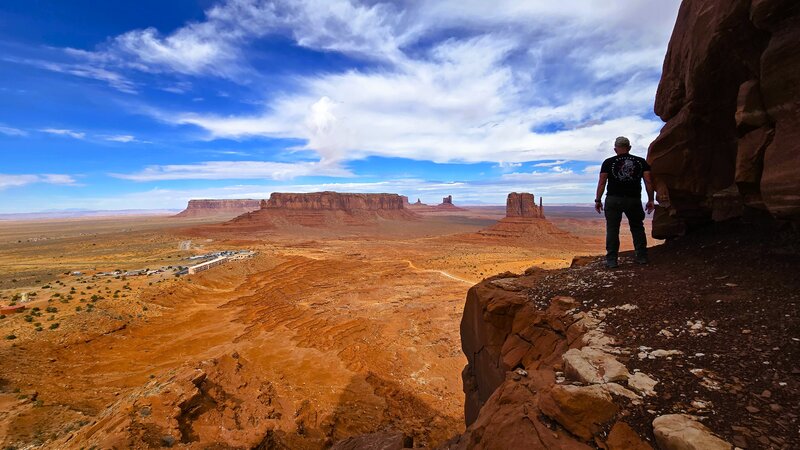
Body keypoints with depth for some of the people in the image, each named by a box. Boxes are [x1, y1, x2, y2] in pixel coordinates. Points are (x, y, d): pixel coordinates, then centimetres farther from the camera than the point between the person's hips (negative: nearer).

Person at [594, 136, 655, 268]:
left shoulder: (608, 162, 2)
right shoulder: (641, 162, 8)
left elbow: (602, 183, -3)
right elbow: (648, 182, 2)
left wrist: (598, 200, 2)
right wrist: (650, 200, 7)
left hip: (613, 200, -2)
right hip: (634, 199, 2)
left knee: (612, 229, 0)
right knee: (637, 228, 16)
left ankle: (611, 260, -2)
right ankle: (642, 257, 20)